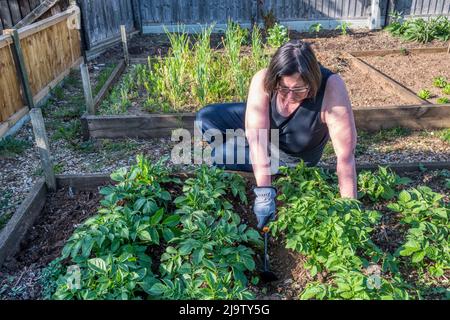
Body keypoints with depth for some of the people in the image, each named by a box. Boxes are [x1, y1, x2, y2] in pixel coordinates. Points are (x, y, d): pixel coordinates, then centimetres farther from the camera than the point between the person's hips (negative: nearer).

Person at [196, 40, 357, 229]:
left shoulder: (331, 87, -39)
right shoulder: (262, 80, -32)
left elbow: (345, 155, -38)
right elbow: (257, 138, -37)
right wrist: (264, 193, -42)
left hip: (292, 156, -3)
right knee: (205, 118, -7)